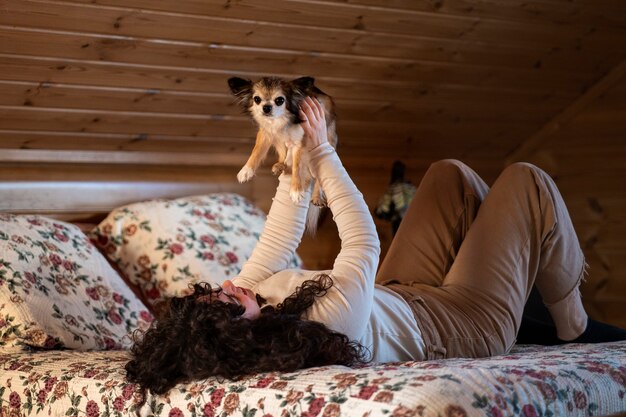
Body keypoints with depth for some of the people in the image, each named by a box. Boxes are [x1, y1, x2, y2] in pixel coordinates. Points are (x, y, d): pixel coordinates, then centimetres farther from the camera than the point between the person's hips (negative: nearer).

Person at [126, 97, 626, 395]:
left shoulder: (229, 307, -22)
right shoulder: (333, 321, -44)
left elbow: (280, 240, -8)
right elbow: (363, 240, -28)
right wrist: (321, 152, -20)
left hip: (400, 297, 7)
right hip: (468, 323, -7)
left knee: (451, 173, 14)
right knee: (527, 182, 0)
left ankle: (546, 268, 36)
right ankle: (572, 325, 23)